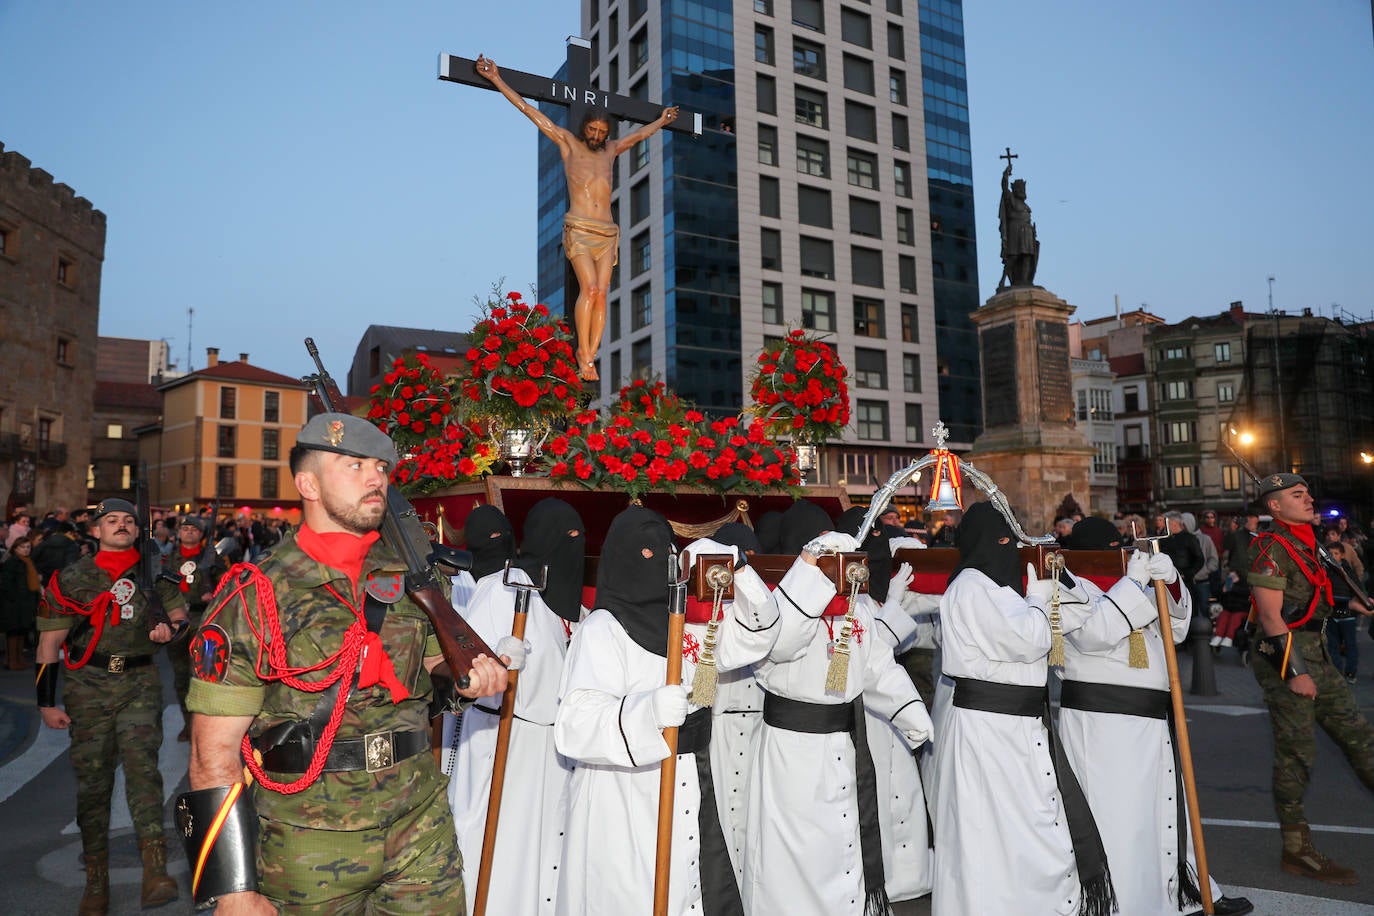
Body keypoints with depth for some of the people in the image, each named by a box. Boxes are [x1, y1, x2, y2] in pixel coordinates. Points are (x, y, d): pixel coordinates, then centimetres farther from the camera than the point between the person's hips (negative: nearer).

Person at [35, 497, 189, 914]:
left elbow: (179, 614, 17)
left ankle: (155, 871, -21)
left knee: (141, 763, -17)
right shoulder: (71, 579, 4)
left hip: (140, 682, -1)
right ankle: (96, 880, 19)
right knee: (92, 779, 5)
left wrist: (169, 628, -8)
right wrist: (46, 702, 2)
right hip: (89, 687, 1)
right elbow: (50, 642, 6)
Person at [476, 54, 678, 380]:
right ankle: (584, 354, -15)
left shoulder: (610, 150, 20)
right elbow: (531, 111, 7)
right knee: (590, 288, -20)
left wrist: (661, 120, 52)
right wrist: (497, 79, 5)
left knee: (601, 293, -7)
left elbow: (639, 134, 38)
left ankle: (591, 354, -8)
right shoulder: (568, 142, 8)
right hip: (579, 230, -5)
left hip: (607, 233, 5)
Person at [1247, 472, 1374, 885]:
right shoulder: (1270, 547, -15)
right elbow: (1270, 616, -20)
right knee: (1297, 753, -3)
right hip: (1287, 658, -9)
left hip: (1316, 655, 9)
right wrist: (1295, 672, -22)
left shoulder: (1304, 543, 15)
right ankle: (1296, 850, 8)